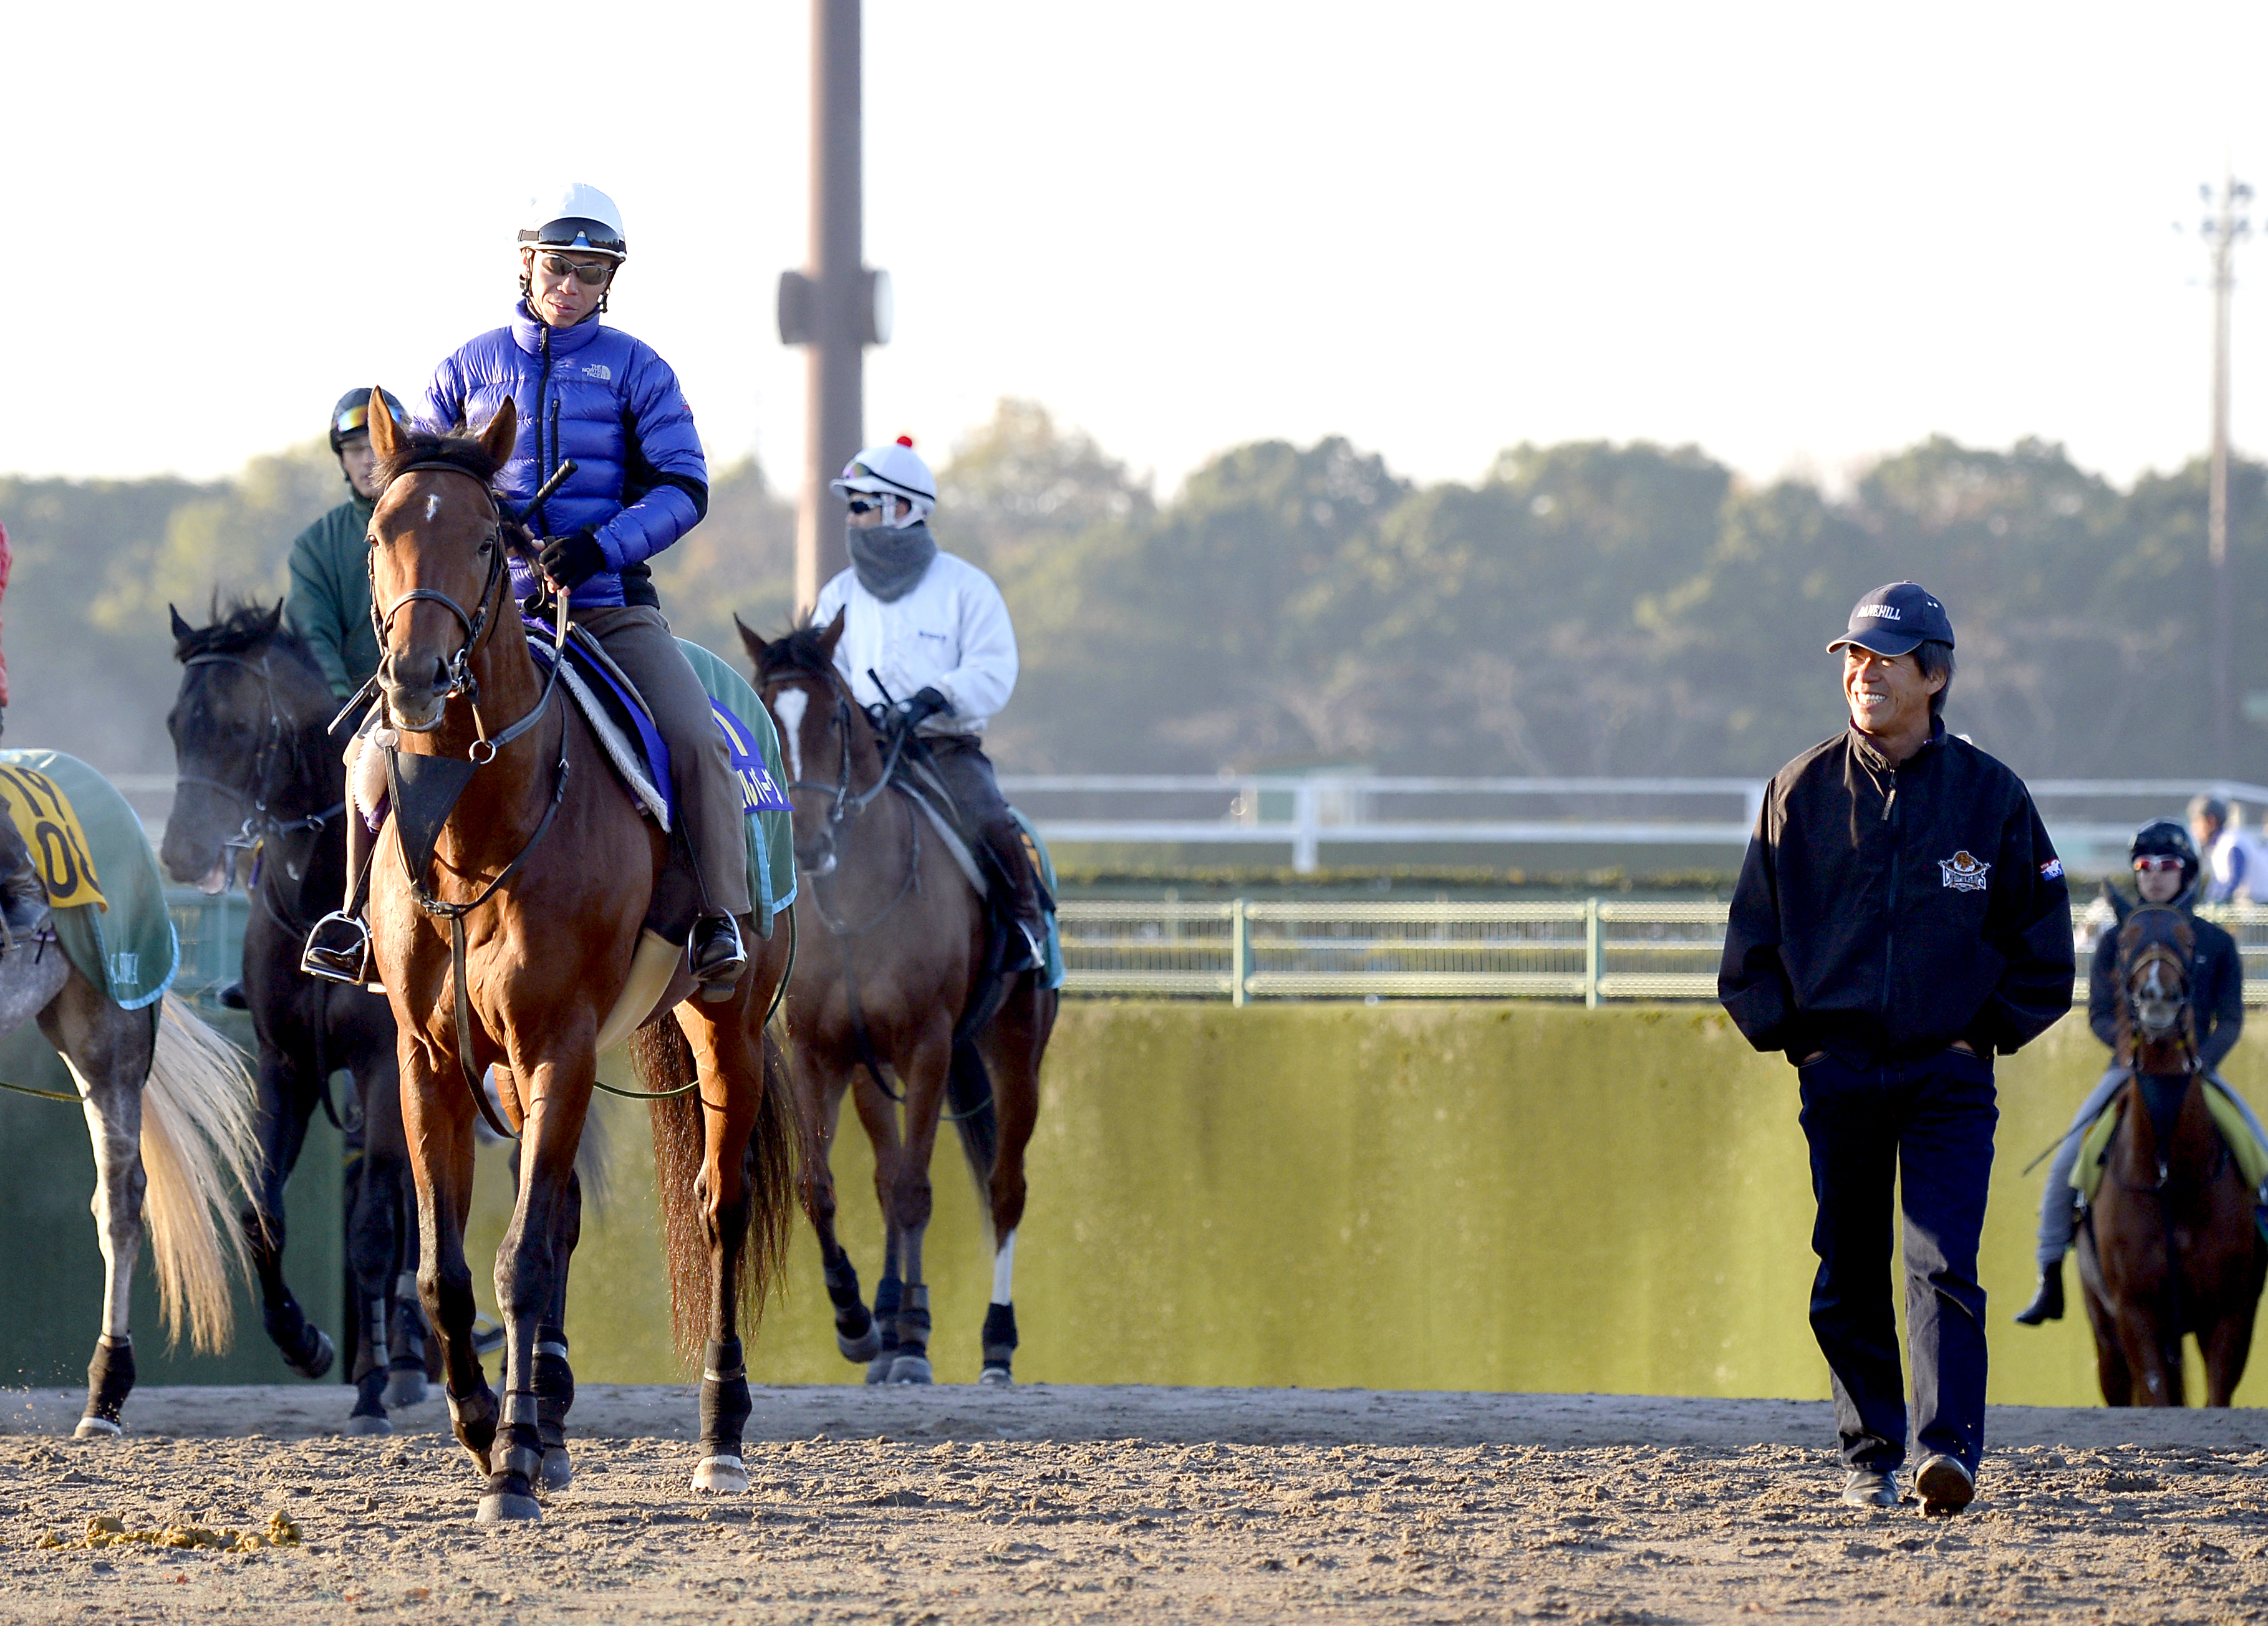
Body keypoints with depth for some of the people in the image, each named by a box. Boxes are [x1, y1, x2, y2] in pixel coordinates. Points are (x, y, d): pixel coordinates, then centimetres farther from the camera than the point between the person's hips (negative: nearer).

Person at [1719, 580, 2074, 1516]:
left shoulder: (1990, 796, 2)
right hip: (1839, 1073, 2)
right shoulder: (1802, 793, 5)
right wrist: (1793, 1035, 3)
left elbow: (2044, 948, 9)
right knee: (1849, 1280, 5)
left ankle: (1950, 1449, -21)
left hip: (1949, 1074, -2)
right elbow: (1752, 939, 12)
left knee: (1943, 1265, -14)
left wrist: (1986, 1031, 1)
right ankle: (1869, 1459, 15)